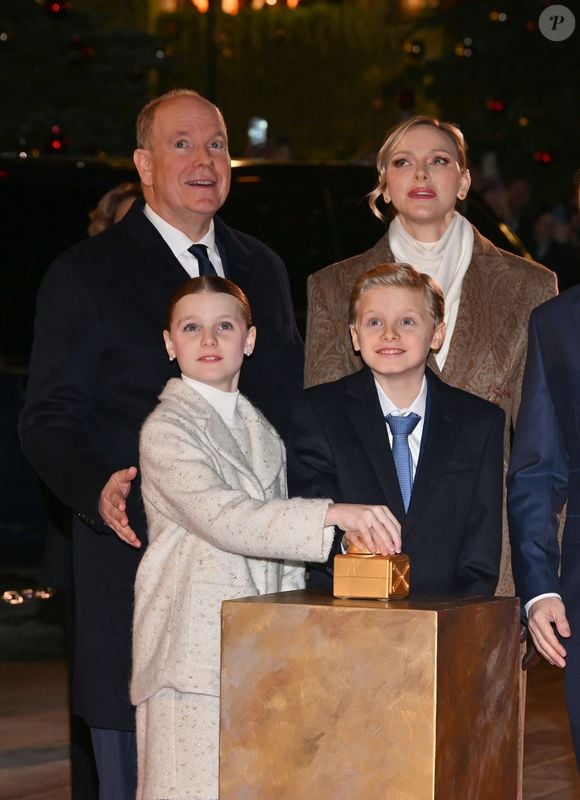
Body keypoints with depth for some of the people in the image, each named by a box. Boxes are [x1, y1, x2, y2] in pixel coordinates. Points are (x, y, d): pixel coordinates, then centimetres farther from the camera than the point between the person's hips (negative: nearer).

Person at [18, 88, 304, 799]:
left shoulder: (262, 269, 16)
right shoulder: (85, 275, 0)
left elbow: (290, 402, 20)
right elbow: (49, 419, -4)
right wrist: (98, 490, -23)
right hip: (138, 561, -4)